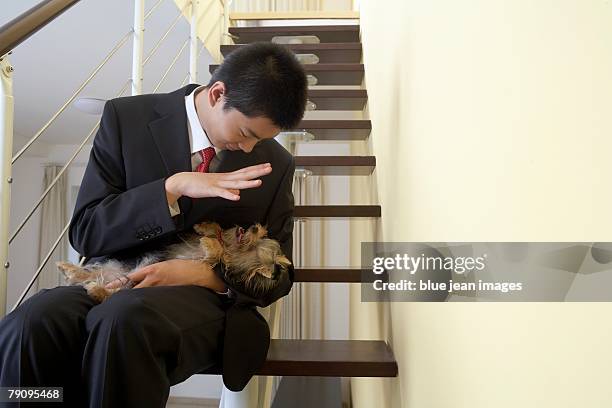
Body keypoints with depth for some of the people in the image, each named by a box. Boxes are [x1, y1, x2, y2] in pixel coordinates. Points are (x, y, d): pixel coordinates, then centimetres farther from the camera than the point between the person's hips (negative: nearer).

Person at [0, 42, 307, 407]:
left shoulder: (276, 165, 4)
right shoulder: (127, 118, 0)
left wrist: (208, 275, -13)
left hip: (207, 298, 0)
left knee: (123, 320, -34)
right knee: (31, 325, -33)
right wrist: (173, 188, -19)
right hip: (114, 283, 1)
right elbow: (85, 232, -3)